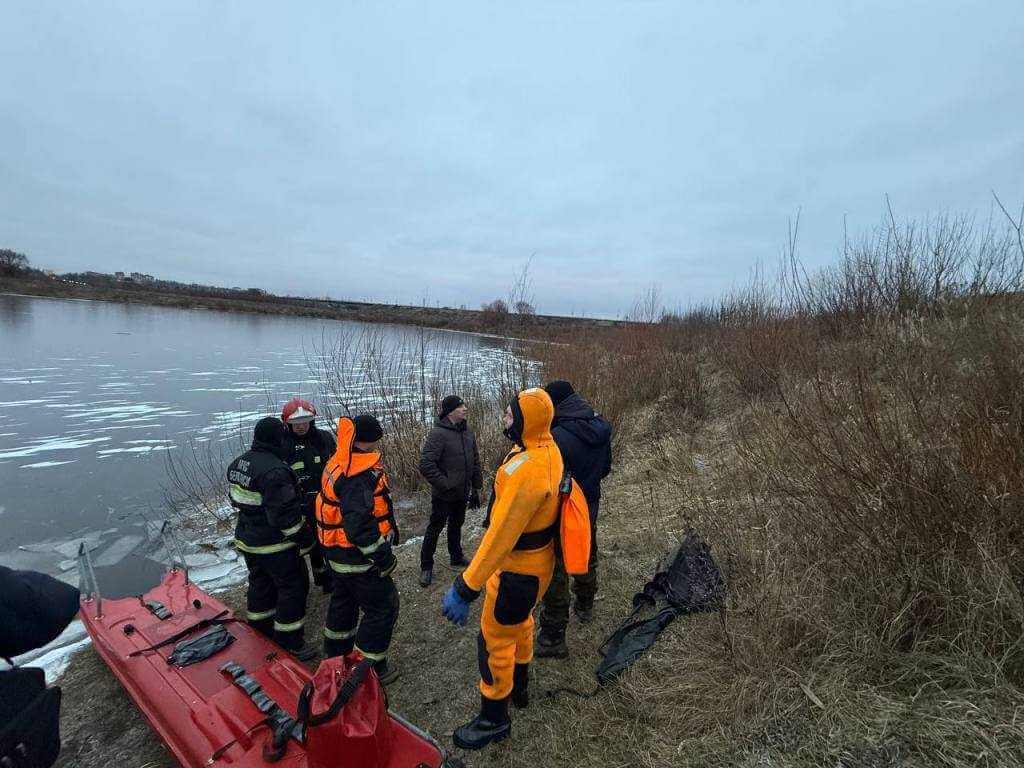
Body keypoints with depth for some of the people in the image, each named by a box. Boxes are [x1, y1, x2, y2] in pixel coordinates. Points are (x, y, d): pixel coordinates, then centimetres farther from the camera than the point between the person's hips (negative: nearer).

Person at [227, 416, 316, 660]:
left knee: (260, 583, 25)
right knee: (293, 588, 5)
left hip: (247, 539, 9)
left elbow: (235, 499, 15)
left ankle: (259, 631, 42)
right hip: (275, 546, -9)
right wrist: (304, 539, -16)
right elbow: (285, 513, -27)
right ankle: (289, 644, 14)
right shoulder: (275, 470, -29)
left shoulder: (238, 463, 2)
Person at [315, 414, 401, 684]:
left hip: (337, 551, 10)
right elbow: (359, 522, -32)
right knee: (382, 607, 6)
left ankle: (336, 653, 48)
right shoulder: (360, 473, -28)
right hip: (359, 557, -10)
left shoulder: (339, 461, 3)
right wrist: (382, 556, -23)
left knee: (344, 600, 28)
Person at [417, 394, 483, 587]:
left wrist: (476, 488, 11)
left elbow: (475, 463, 11)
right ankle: (426, 566, 23)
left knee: (456, 525, 23)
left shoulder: (468, 433, 3)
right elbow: (426, 465, -25)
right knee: (435, 529, 7)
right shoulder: (438, 433, -20)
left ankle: (456, 557, 41)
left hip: (462, 494, 7)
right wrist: (445, 484, -21)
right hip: (443, 495, -6)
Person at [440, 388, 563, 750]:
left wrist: (465, 588, -29)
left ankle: (494, 718, 34)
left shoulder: (525, 471, -36)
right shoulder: (548, 447, -7)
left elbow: (500, 538, -34)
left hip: (519, 569, -9)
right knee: (520, 622, 30)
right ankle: (519, 686, 54)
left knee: (495, 639, 12)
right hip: (537, 558, 9)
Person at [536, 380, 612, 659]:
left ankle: (553, 639, 17)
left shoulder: (558, 437, -29)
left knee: (555, 574, 6)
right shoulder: (602, 428, -5)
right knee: (587, 560, 28)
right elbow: (605, 468, 8)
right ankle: (585, 607, 52)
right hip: (590, 510, 8)